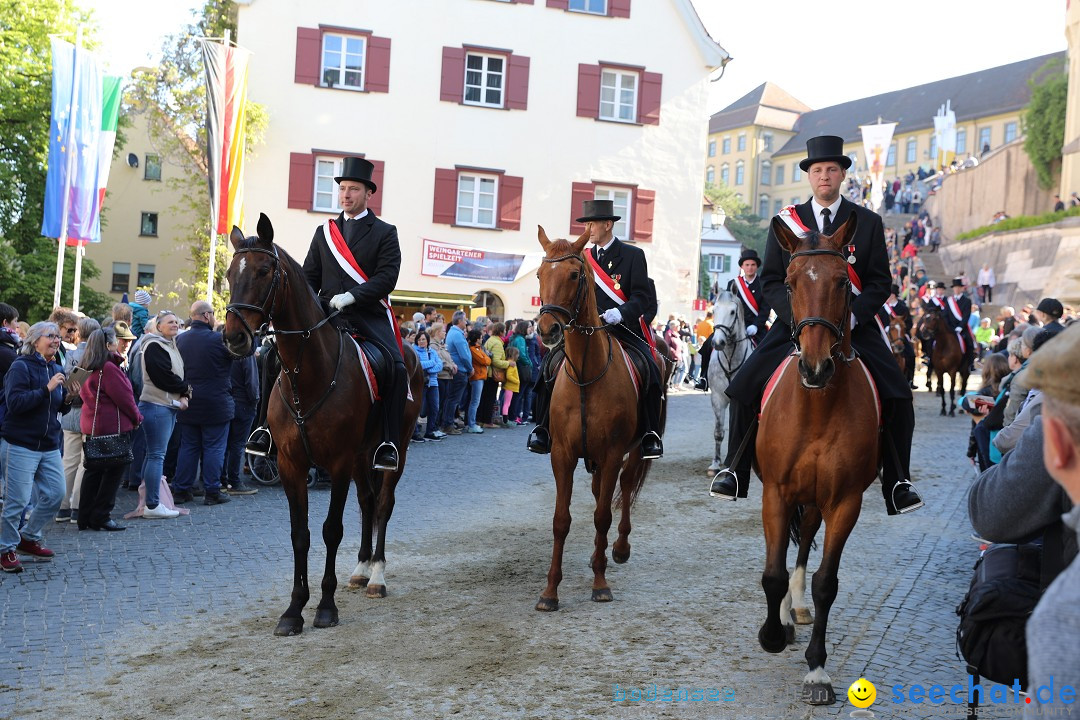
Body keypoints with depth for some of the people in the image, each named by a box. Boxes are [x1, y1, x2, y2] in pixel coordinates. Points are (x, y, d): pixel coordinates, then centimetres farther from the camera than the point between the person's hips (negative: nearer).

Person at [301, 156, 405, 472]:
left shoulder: (384, 232, 7)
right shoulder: (324, 232, 18)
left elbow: (387, 277, -6)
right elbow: (310, 277, 18)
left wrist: (351, 296, -19)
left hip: (369, 315, -3)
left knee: (396, 367, -24)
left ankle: (388, 444, -20)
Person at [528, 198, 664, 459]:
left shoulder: (633, 255, 1)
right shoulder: (583, 259, 13)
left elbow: (643, 298, -7)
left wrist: (619, 313, -25)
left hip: (625, 330, -3)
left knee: (650, 370, -27)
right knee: (551, 363, -18)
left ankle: (651, 434, -14)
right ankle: (543, 428, -10)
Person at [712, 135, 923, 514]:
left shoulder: (868, 222, 5)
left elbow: (880, 282, 1)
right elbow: (770, 281, 4)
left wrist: (851, 316, -17)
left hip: (854, 324, 0)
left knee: (898, 396, -16)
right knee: (744, 387, -15)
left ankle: (897, 483, 1)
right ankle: (735, 471, 2)